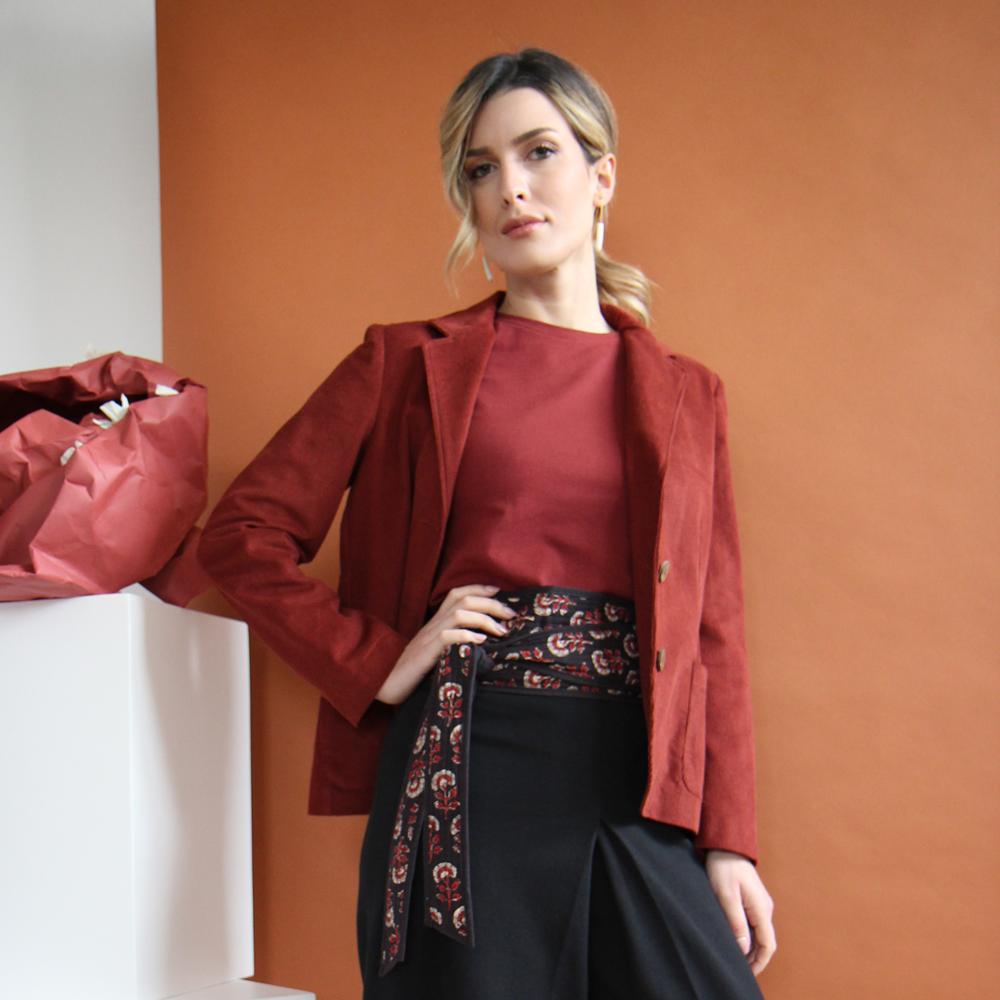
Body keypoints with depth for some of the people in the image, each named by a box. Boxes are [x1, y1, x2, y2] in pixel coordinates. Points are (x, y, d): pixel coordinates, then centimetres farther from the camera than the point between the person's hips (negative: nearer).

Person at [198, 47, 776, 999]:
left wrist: (729, 841, 4)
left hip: (644, 781, 2)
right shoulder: (410, 365, 6)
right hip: (469, 767, -2)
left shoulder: (686, 394, 13)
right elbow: (242, 531, 4)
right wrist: (379, 665, -6)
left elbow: (713, 632, 10)